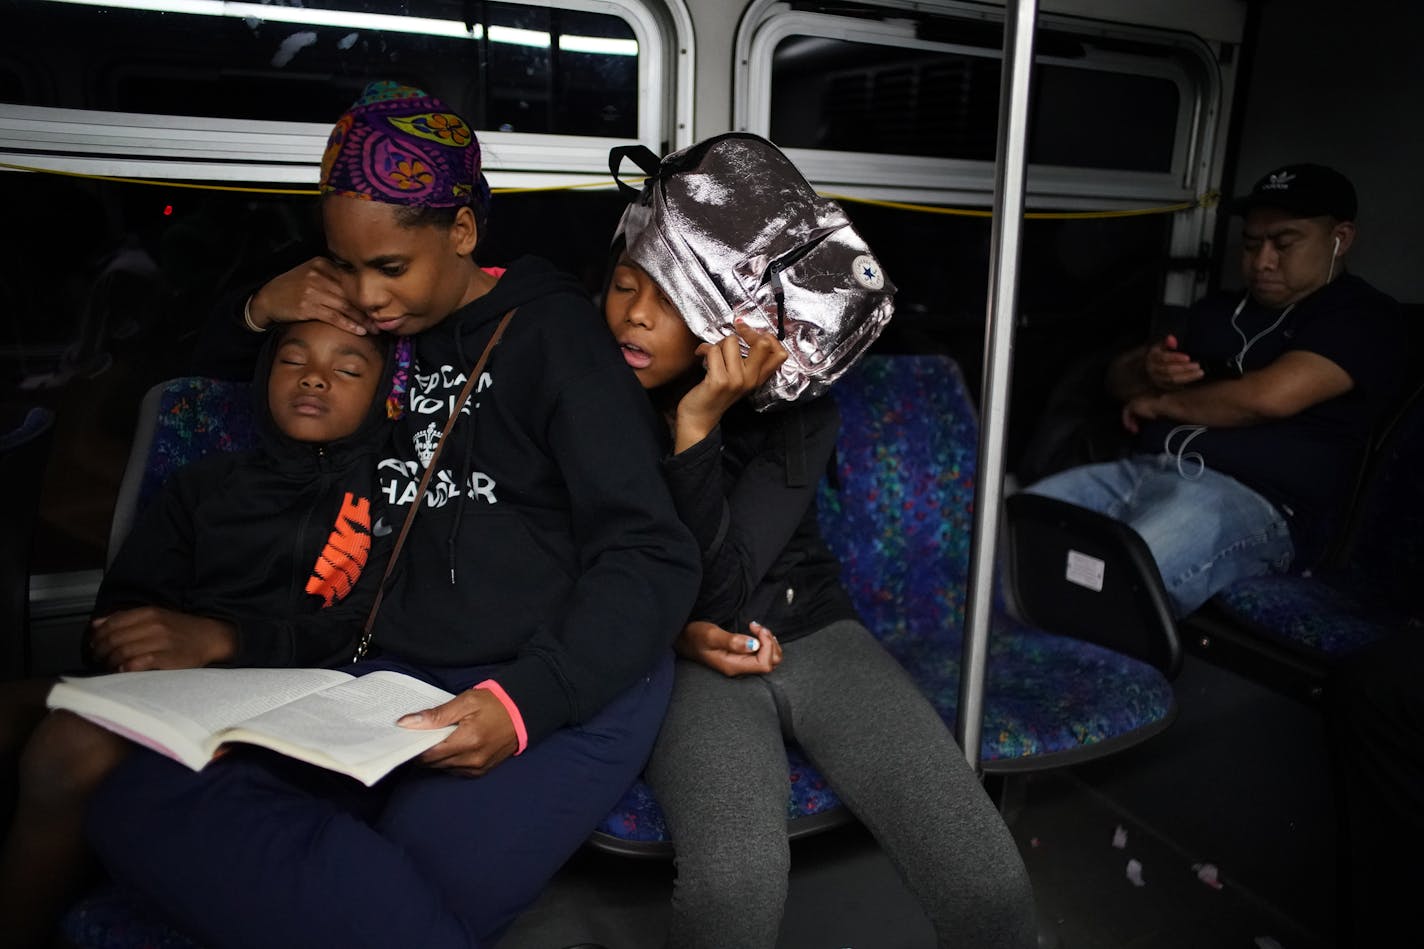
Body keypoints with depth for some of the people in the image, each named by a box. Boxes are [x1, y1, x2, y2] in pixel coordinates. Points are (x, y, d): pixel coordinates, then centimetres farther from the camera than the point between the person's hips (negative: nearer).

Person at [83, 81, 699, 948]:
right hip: (398, 675, 7)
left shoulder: (551, 331, -2)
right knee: (139, 803, -17)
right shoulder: (385, 332, 17)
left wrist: (526, 703, -24)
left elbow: (654, 558, -10)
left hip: (567, 690, -7)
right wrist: (262, 313, 12)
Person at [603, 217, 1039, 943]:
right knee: (734, 887, -33)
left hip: (813, 632, 1)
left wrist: (696, 428, -28)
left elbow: (720, 593, -17)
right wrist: (675, 631, -14)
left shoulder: (799, 412, -9)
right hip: (687, 660, -1)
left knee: (988, 881, -19)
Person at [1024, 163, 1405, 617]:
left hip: (1253, 500, -7)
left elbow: (1269, 396, -15)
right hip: (1142, 470, 7)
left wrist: (1159, 404, 1)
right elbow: (1119, 375, 26)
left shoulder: (1362, 316, 4)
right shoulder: (1219, 310, 26)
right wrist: (1149, 371, 1)